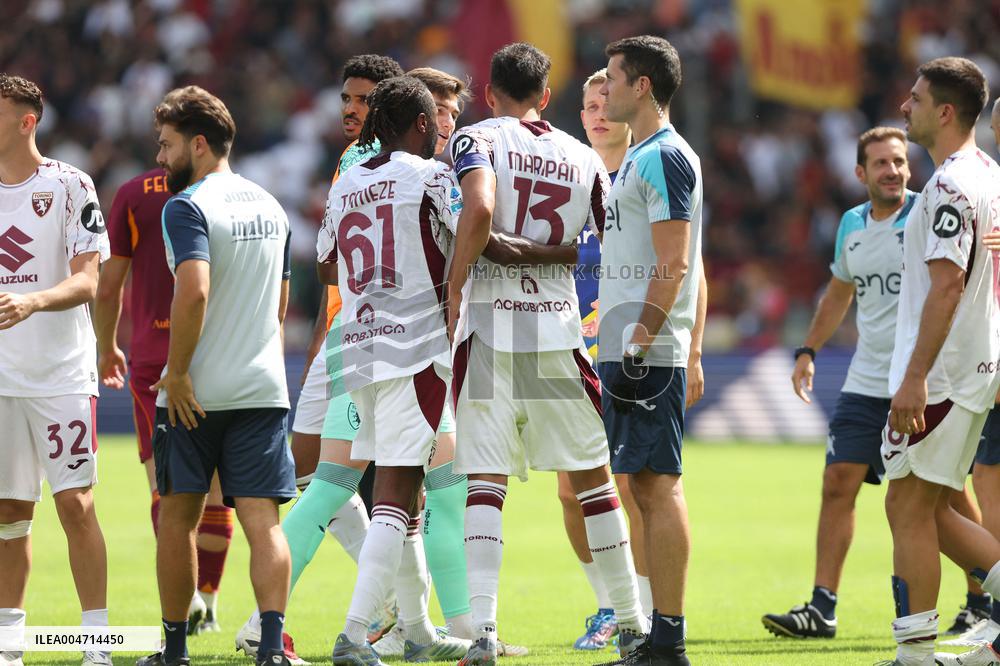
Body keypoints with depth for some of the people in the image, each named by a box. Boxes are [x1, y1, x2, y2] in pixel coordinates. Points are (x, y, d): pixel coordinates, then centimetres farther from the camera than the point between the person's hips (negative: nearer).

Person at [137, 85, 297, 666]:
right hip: (263, 388, 5)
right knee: (263, 521, -2)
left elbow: (194, 291, -24)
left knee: (178, 517, 10)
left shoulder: (187, 206, -10)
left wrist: (177, 372, -17)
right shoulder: (269, 205, 14)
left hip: (196, 392, -5)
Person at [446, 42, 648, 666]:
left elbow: (480, 210, -20)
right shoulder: (584, 158, 11)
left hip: (489, 328, -2)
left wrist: (453, 290, -11)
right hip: (559, 328, 2)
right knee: (593, 476, 13)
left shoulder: (477, 139, -1)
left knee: (486, 484, -2)